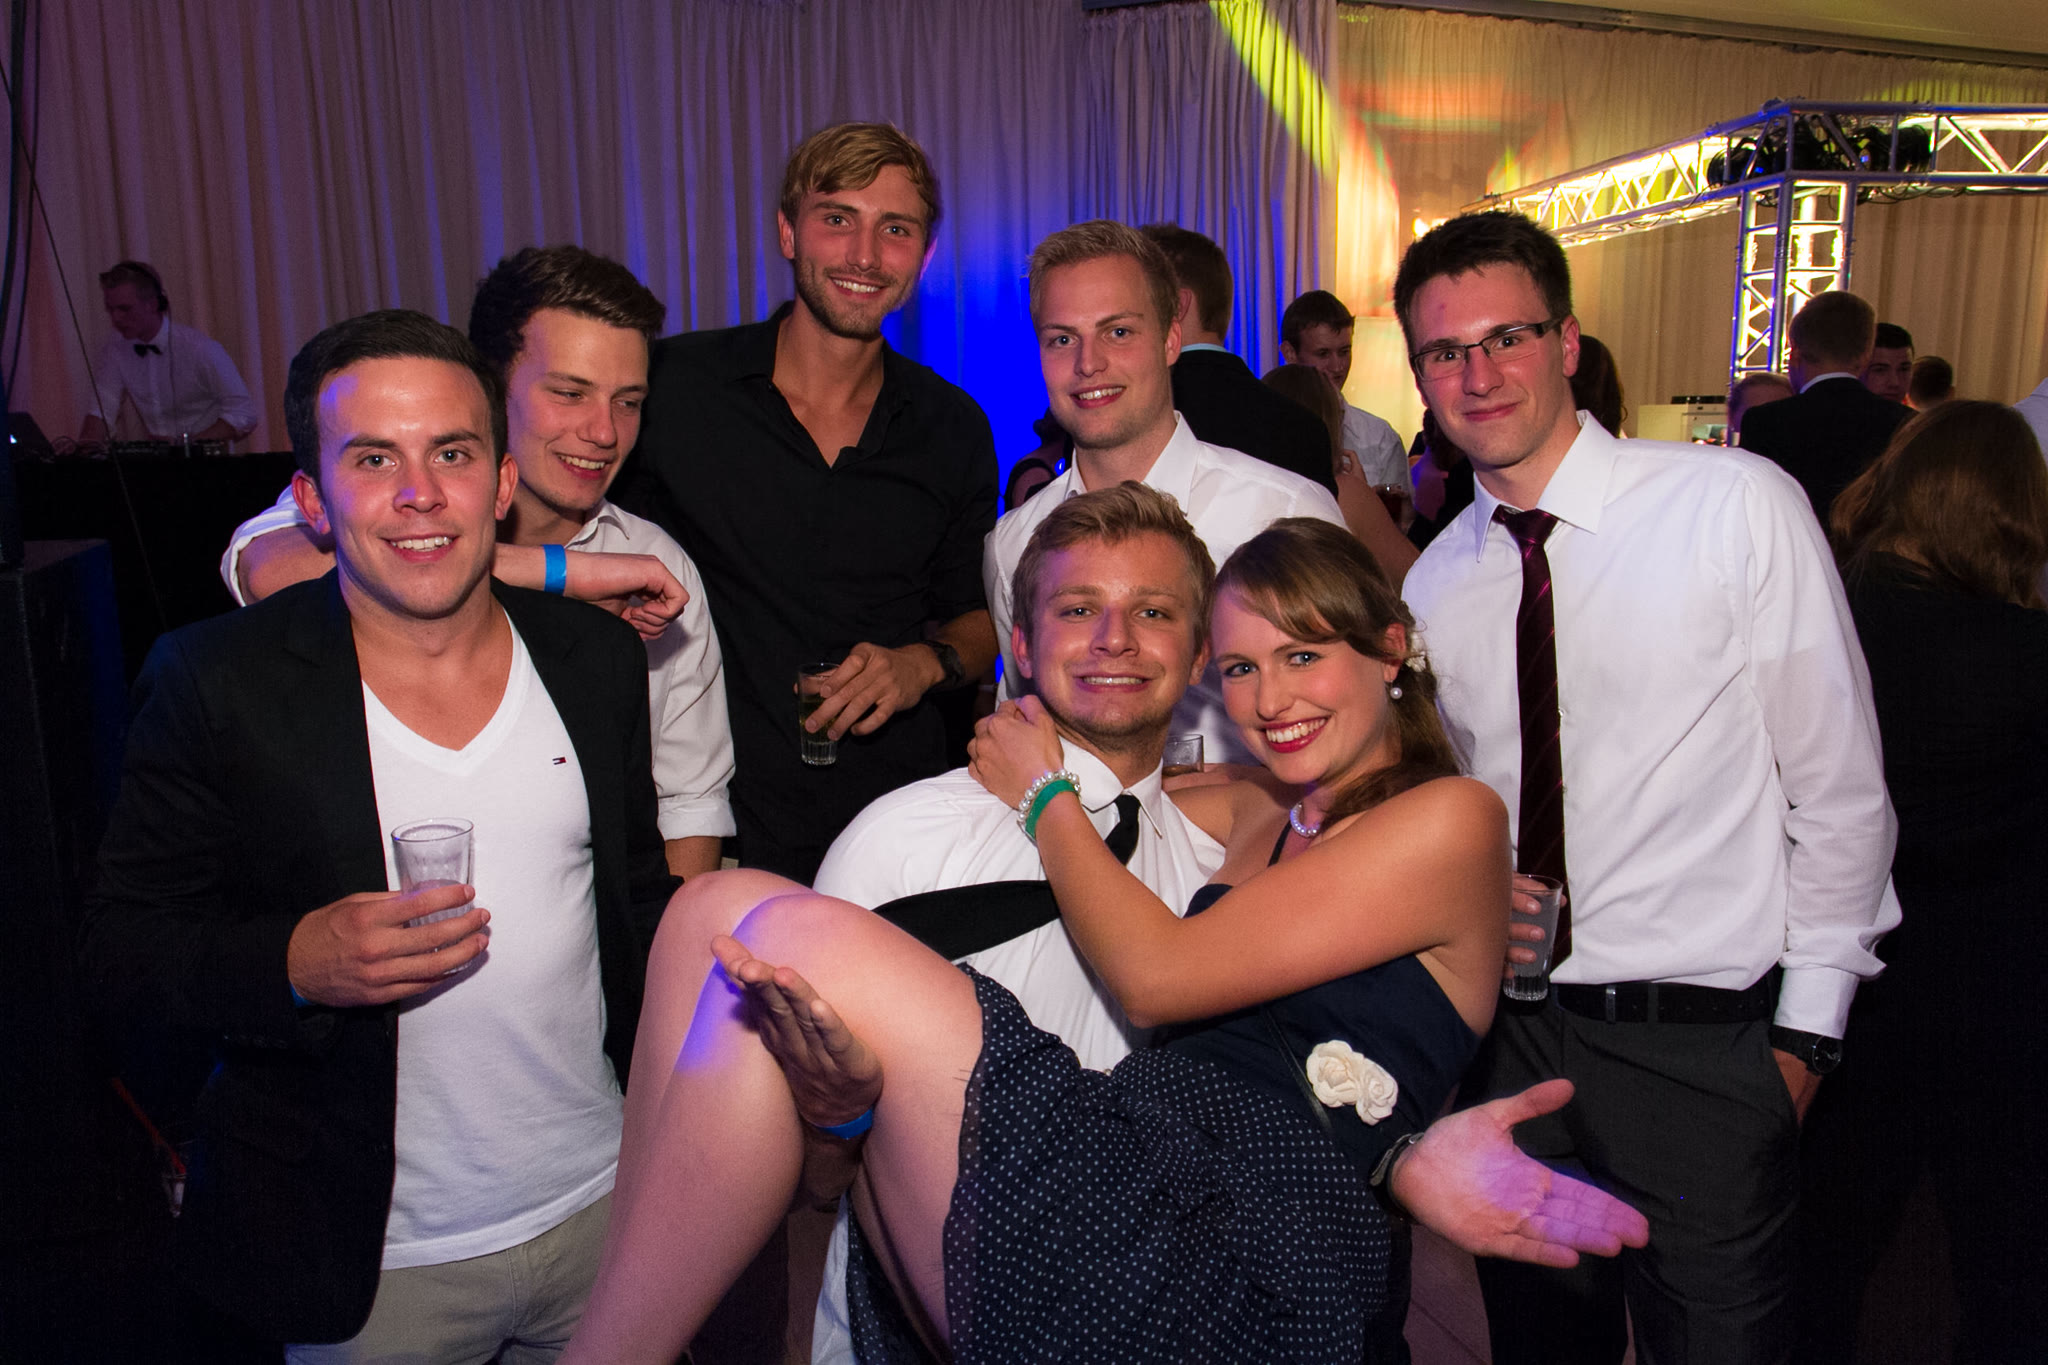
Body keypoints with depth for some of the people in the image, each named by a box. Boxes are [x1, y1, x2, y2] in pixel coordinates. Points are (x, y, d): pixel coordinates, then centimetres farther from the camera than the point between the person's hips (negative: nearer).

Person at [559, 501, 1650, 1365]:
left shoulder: (1453, 817, 1)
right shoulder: (1250, 818, 24)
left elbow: (1154, 977, -5)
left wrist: (1044, 791, 9)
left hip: (1229, 1273, -7)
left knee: (796, 938, -21)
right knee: (723, 911, -9)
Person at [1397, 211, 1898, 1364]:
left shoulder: (1739, 508, -10)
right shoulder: (1436, 585, 2)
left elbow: (1839, 785, -6)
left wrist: (1809, 1027, -5)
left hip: (1703, 1040, -3)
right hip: (1511, 1033, 4)